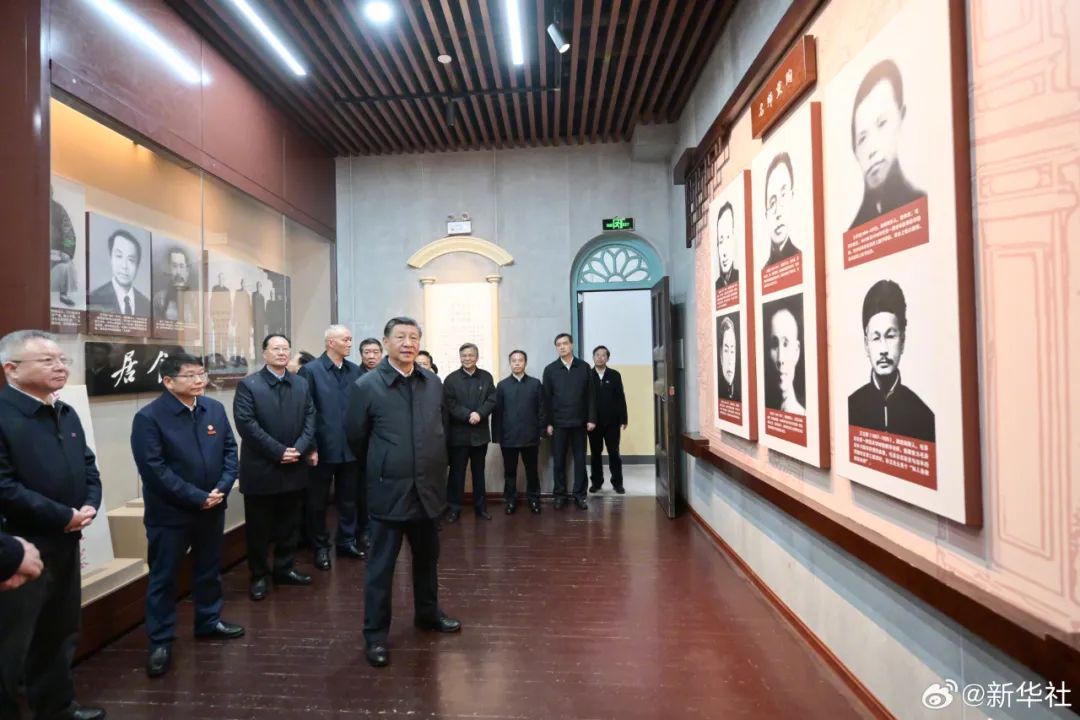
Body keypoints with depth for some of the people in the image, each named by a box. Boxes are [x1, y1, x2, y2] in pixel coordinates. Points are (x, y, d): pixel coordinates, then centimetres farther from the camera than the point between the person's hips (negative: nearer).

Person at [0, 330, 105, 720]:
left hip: (65, 543, 8)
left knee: (60, 632, 21)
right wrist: (63, 516, -18)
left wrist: (90, 505, -3)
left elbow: (87, 465, 14)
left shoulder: (66, 414, 10)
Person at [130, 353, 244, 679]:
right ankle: (160, 641, 23)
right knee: (163, 577, 9)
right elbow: (154, 470, -19)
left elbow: (230, 449, 4)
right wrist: (197, 497, -19)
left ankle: (209, 621, 38)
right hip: (169, 513, -5)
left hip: (212, 508, 5)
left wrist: (222, 487, -10)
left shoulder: (215, 408, 2)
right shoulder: (149, 417, -15)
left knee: (209, 570, 19)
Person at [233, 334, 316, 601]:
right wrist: (279, 451, -18)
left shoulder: (302, 384, 9)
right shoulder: (248, 385, -5)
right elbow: (247, 424, -14)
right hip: (261, 468, -4)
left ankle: (285, 569, 28)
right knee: (259, 527, 7)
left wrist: (299, 449, -12)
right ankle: (259, 576, 22)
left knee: (290, 523, 13)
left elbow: (310, 419, 3)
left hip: (294, 467, 4)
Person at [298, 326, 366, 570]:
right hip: (323, 447, -4)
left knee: (349, 498, 14)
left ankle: (346, 541, 30)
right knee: (318, 501, 10)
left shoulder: (355, 370, 5)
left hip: (350, 447, 4)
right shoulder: (310, 370, -7)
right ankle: (320, 547, 25)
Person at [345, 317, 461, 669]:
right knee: (381, 565, 7)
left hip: (428, 488, 5)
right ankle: (375, 635, 23)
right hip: (389, 490, -4)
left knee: (427, 557, 20)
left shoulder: (433, 383, 2)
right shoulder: (366, 386, -10)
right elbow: (355, 437, 0)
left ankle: (427, 613, 41)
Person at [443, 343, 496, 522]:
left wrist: (479, 414, -19)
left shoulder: (486, 377, 6)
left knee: (479, 471, 13)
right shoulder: (451, 379, 0)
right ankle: (454, 507, 13)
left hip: (480, 433, 2)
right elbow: (450, 405, -9)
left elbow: (492, 400, -2)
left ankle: (480, 506, 22)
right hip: (459, 433, -2)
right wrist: (468, 415, -20)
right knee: (457, 472, 4)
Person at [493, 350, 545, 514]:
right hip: (508, 437, 0)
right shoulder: (502, 385, 4)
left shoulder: (535, 384, 4)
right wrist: (497, 435, -3)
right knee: (509, 471, 8)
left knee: (532, 470, 10)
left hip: (530, 436, 0)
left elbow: (541, 409, 3)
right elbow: (497, 411, 1)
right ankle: (510, 501, 21)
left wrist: (541, 431, -2)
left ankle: (533, 499, 23)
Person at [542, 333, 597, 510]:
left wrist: (591, 418, -3)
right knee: (559, 460, 6)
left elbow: (590, 395, 2)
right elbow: (546, 398, 1)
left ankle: (579, 494, 15)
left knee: (580, 459, 6)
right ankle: (560, 494, 15)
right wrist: (548, 423, -3)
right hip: (558, 422, 0)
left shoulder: (584, 367, 3)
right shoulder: (550, 370, 3)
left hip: (579, 421, 0)